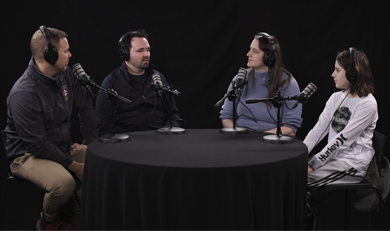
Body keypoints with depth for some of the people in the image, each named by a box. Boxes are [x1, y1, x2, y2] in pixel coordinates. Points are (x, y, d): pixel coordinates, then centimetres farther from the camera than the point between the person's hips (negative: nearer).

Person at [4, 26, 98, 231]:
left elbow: (85, 106, 13)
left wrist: (89, 142, 5)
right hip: (29, 155, -7)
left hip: (63, 147, 8)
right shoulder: (24, 94, -24)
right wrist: (73, 165, -20)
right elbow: (36, 145, -23)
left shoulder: (65, 75, -1)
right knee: (64, 182, -36)